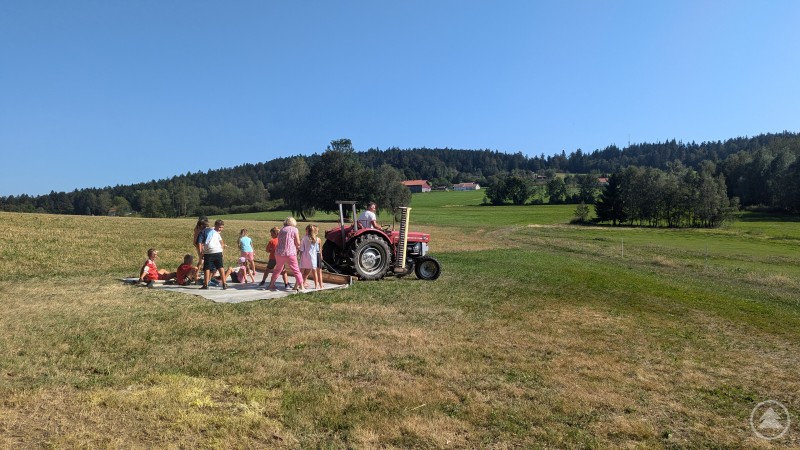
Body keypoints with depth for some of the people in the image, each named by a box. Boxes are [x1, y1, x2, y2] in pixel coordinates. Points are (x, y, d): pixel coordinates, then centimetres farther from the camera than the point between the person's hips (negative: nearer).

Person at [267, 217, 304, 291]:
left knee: (277, 269, 21)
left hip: (279, 253, 5)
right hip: (290, 253, -5)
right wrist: (297, 247, 18)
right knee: (296, 271, 0)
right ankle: (301, 286, -4)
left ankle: (271, 285, 30)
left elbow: (280, 242, 17)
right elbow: (298, 243, -4)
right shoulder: (294, 229, 0)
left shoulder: (281, 230, 16)